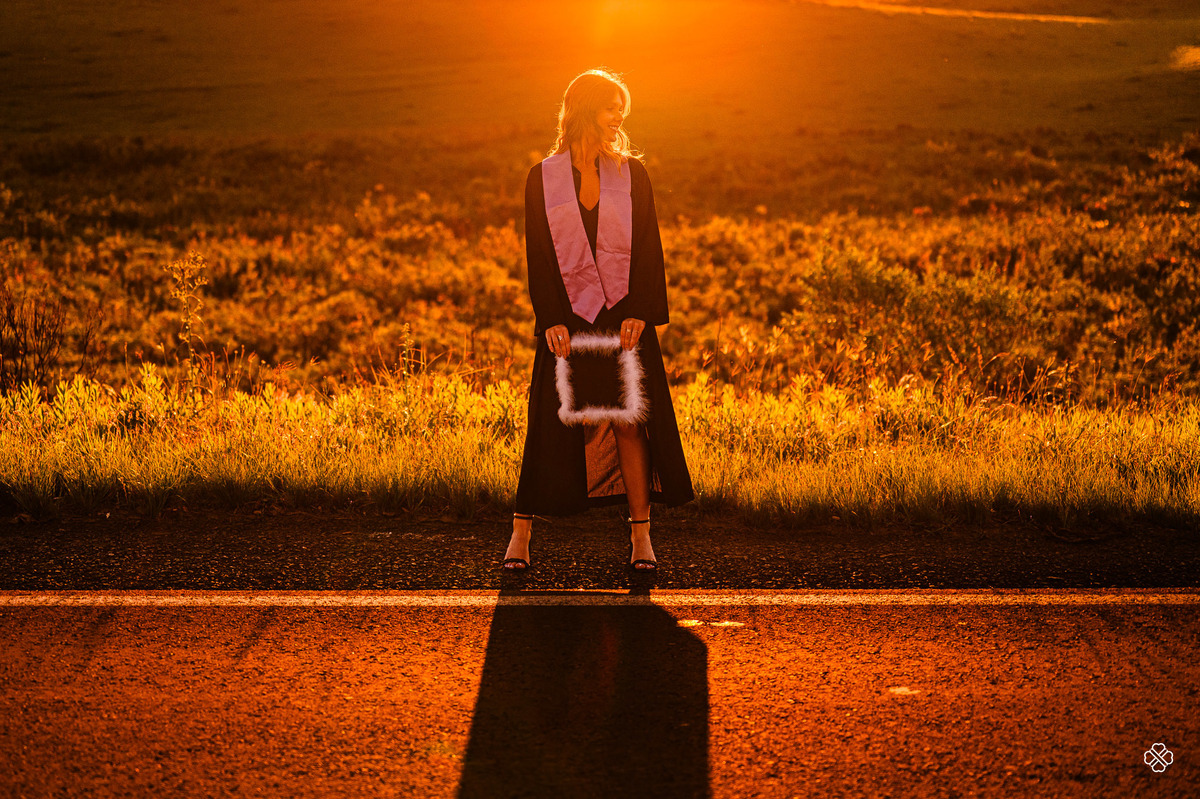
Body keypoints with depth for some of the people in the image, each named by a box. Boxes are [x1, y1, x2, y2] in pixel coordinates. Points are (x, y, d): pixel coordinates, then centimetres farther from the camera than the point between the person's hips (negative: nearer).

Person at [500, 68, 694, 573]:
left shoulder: (631, 173, 7)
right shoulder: (542, 180, 3)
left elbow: (648, 247, 2)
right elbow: (538, 255, 0)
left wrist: (640, 312, -10)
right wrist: (551, 320, -11)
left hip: (624, 315, 1)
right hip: (568, 316, -1)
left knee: (630, 418, -1)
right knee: (553, 423, -3)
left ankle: (641, 535, 5)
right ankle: (522, 532, 5)